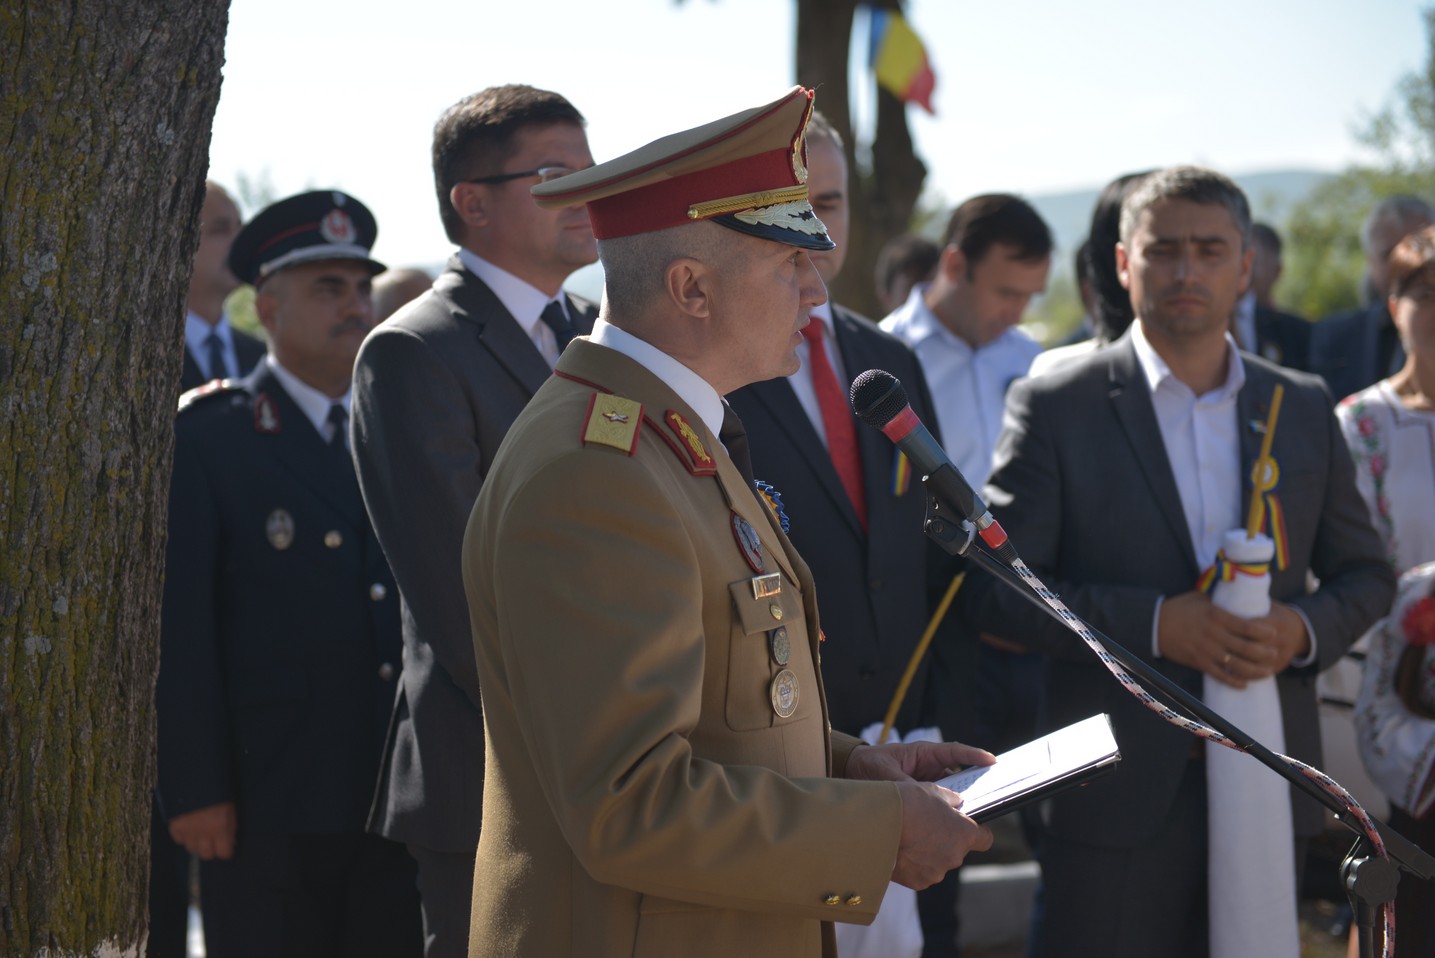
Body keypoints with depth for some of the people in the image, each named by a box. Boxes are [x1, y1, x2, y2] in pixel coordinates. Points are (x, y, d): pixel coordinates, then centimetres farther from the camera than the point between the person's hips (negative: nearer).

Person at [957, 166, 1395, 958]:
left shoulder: (1302, 409, 10)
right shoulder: (1055, 408, -2)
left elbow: (1365, 573, 16)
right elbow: (993, 587, -7)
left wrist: (1305, 628, -7)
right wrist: (1153, 624, -18)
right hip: (1118, 793, -3)